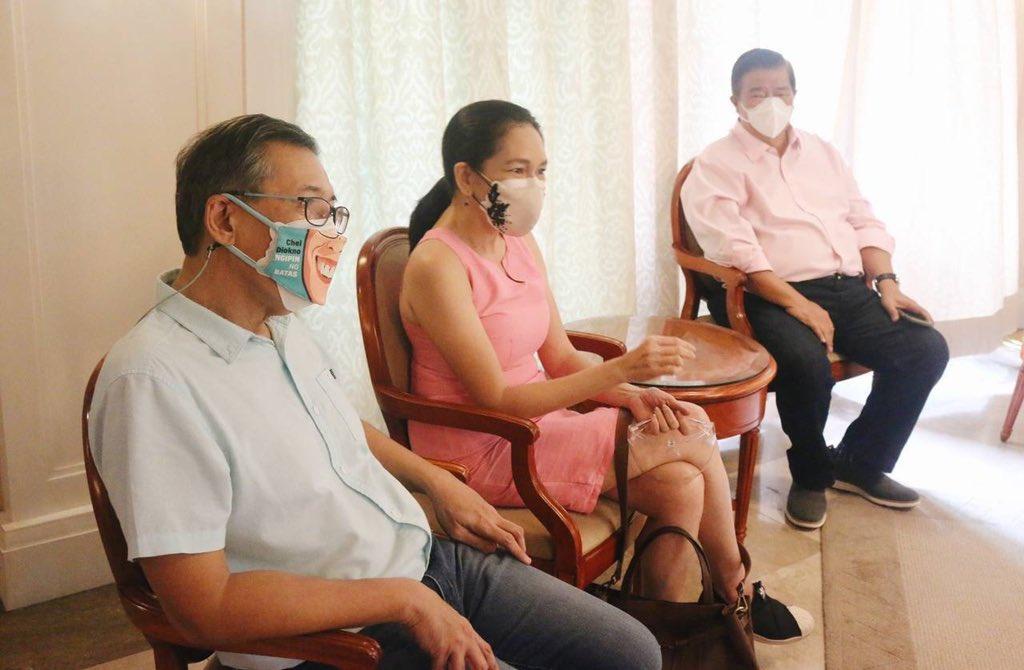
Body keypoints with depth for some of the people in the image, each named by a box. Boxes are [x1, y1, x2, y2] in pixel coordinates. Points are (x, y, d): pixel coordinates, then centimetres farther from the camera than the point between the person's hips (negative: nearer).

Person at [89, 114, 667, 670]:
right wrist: (405, 600, -21)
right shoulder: (155, 379, -22)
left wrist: (440, 483, 13)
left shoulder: (283, 325, 8)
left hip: (430, 558, 9)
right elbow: (206, 610, -25)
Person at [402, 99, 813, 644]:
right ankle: (737, 593, 11)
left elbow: (561, 359, 8)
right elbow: (497, 399, -22)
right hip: (484, 455, -7)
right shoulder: (436, 266, -20)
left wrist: (632, 396, -11)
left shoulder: (519, 243, 6)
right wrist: (620, 369, -28)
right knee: (693, 438, -12)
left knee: (682, 487, -11)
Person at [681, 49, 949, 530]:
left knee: (926, 348, -13)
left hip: (850, 288, 6)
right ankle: (811, 477, -3)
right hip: (772, 297, -6)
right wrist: (797, 304, -21)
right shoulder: (716, 165, 1)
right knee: (807, 363, -35)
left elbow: (864, 222, 20)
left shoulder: (821, 152, 23)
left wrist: (885, 282, 3)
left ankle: (860, 464, 8)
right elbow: (735, 249, -13)